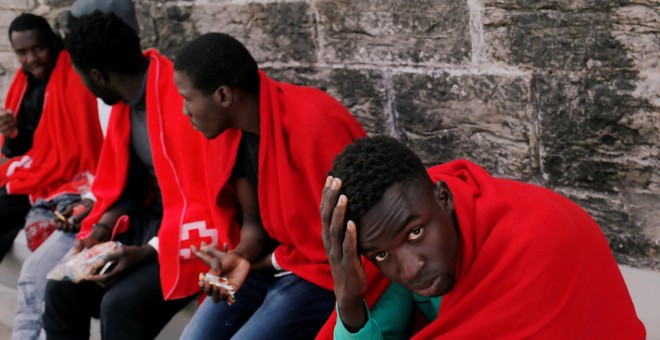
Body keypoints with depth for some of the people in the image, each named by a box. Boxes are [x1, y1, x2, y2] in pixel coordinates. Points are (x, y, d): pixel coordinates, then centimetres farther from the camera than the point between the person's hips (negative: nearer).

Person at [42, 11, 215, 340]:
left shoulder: (181, 102, -25)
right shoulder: (127, 98, 3)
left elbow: (204, 204, -24)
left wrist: (146, 253, -28)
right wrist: (102, 227, -1)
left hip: (190, 230, -9)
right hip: (151, 219, 9)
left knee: (121, 304, -27)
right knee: (62, 288, -1)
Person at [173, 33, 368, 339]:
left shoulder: (315, 123, -27)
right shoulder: (228, 131, -3)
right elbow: (253, 219, 4)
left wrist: (262, 263, -11)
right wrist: (241, 257, -19)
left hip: (329, 270, -7)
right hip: (277, 260, 7)